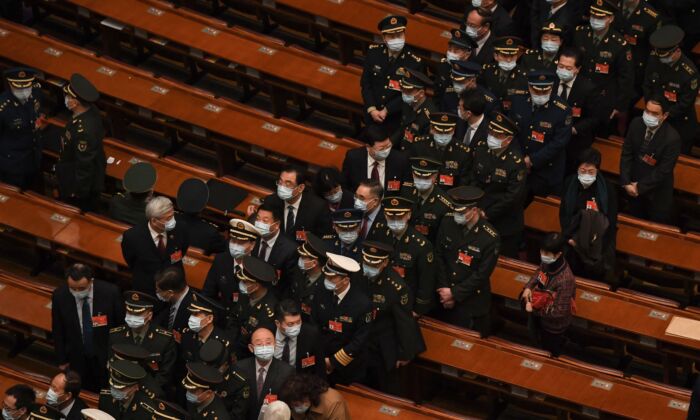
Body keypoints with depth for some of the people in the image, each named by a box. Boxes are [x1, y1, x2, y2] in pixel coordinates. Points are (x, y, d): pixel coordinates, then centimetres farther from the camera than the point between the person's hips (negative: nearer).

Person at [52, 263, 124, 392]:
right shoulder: (59, 296, -17)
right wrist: (62, 360, 3)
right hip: (77, 359, 1)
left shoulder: (110, 292, -21)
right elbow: (57, 331, -3)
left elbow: (121, 325, -7)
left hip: (106, 357, 0)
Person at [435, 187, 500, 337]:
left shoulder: (490, 238, -20)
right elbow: (439, 257, 0)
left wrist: (454, 293, -13)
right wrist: (444, 290, -6)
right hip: (445, 300, 4)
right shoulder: (448, 224, -7)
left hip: (472, 304, -4)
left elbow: (481, 275, -16)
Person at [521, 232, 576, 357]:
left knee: (550, 354, 23)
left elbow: (560, 311, -34)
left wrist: (534, 309, -28)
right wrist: (528, 287, -13)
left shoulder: (565, 279, -40)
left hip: (553, 326, -7)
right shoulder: (547, 263, -19)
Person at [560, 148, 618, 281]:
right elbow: (563, 213, 1)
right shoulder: (570, 184, -4)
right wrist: (569, 236, -11)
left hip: (600, 237, -2)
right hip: (575, 233, 2)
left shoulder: (607, 188, -11)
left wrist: (597, 239, -17)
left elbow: (611, 220, -7)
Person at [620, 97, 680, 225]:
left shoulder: (672, 138, -27)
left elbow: (663, 170, -21)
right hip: (633, 186, 4)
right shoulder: (636, 124, -12)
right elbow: (626, 154, -5)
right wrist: (626, 183, -12)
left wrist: (640, 187, -16)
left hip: (657, 192, -4)